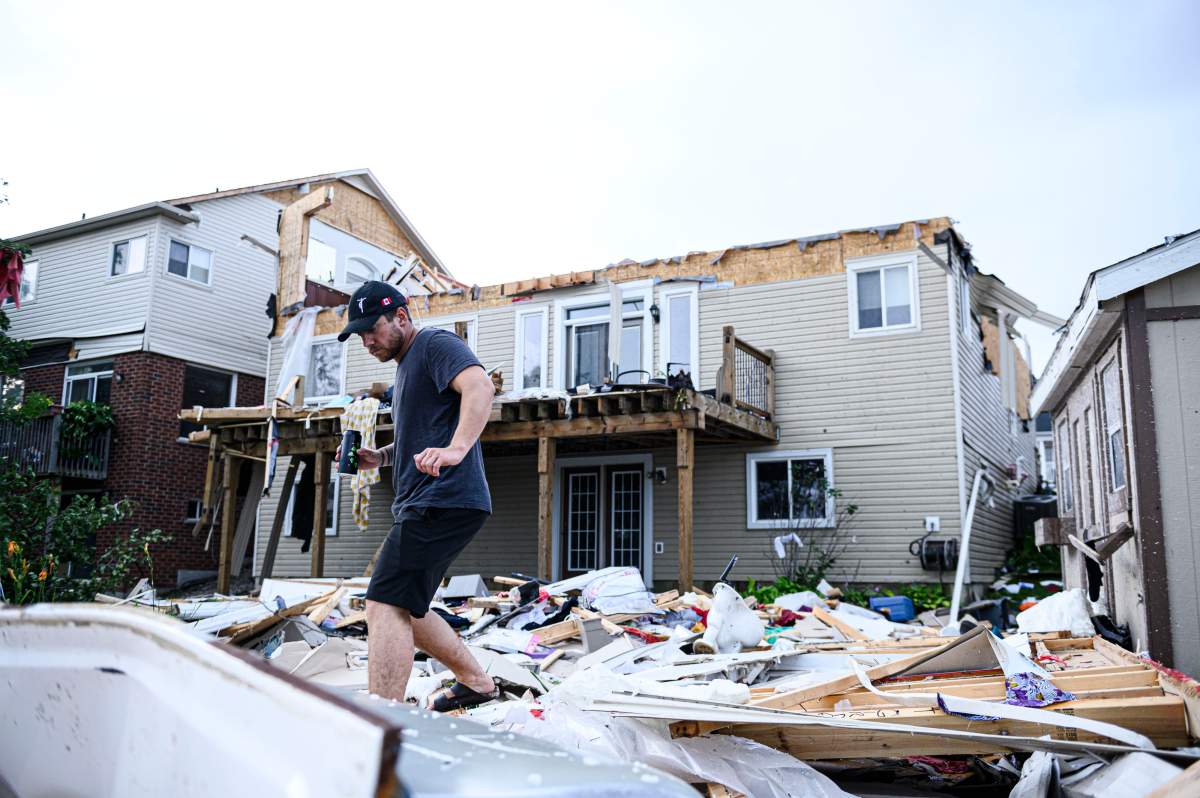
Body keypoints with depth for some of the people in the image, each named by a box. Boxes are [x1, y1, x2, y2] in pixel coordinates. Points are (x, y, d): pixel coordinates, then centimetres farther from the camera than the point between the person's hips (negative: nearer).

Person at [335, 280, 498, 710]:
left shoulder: (436, 344, -5)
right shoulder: (406, 364, 25)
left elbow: (480, 386, -25)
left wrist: (456, 450, -40)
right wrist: (379, 457, 18)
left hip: (443, 501, -11)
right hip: (422, 505, 11)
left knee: (385, 605, -18)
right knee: (404, 610, 18)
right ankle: (476, 681, 30)